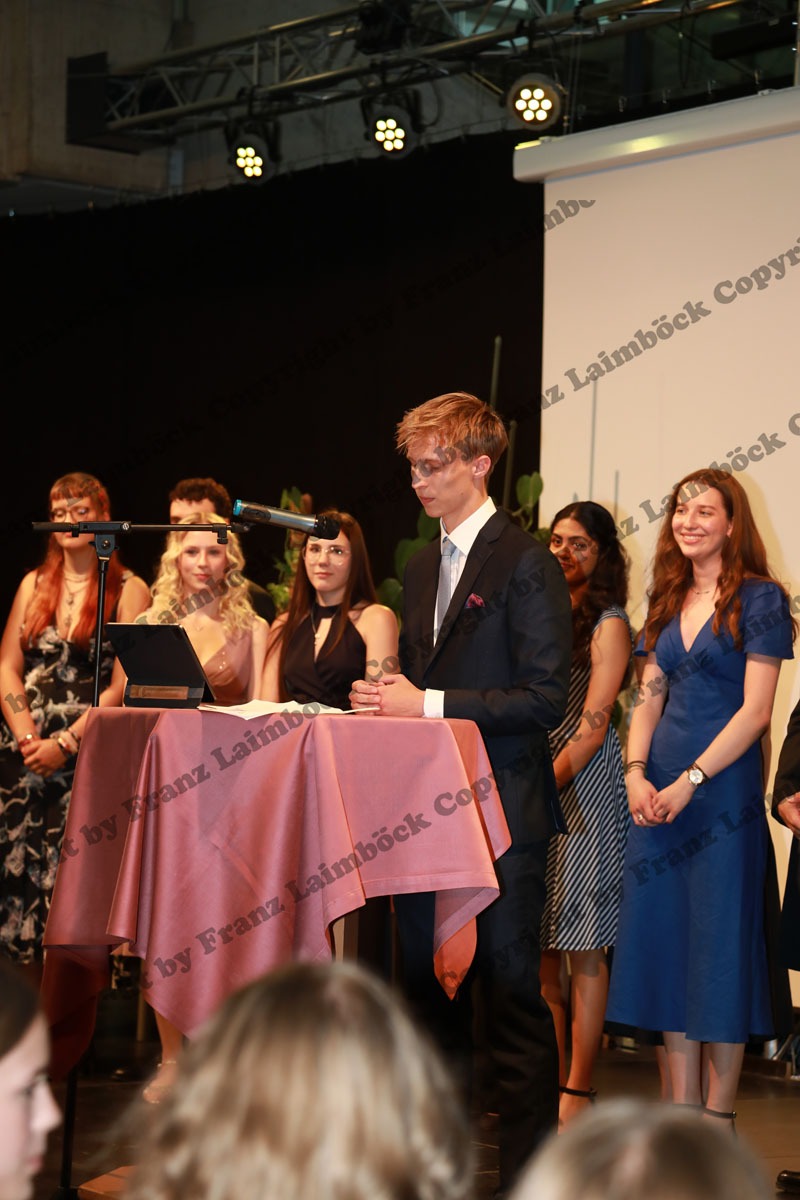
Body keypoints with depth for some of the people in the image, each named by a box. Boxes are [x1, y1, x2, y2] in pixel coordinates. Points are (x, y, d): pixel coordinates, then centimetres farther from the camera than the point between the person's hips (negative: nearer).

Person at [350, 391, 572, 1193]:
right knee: (429, 994, 13)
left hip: (500, 815, -8)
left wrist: (429, 704, -19)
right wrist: (387, 697, 2)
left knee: (511, 999, -4)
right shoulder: (421, 569, 16)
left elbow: (544, 699, -15)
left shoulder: (526, 566, -9)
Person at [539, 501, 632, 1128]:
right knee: (539, 946, 6)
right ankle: (549, 1078, 12)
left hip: (584, 787, -7)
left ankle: (578, 1088, -2)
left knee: (581, 946, -5)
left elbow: (591, 727, -10)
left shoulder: (608, 626, -4)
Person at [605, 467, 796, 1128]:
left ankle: (719, 1119, 4)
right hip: (658, 795, 6)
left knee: (721, 946, -2)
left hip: (723, 790, -6)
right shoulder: (670, 603, 14)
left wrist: (690, 781, -17)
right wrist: (636, 773, -3)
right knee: (666, 945, 6)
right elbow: (649, 700, 14)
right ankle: (679, 1114, 12)